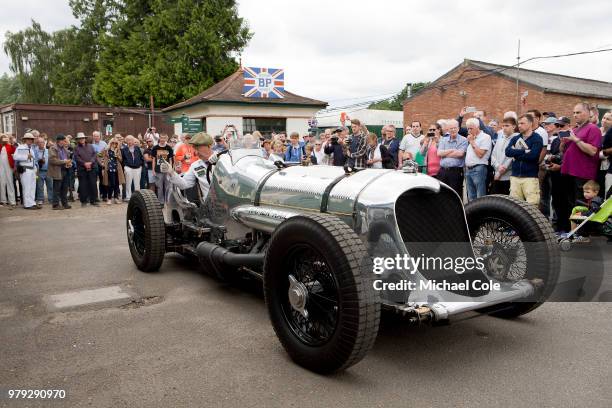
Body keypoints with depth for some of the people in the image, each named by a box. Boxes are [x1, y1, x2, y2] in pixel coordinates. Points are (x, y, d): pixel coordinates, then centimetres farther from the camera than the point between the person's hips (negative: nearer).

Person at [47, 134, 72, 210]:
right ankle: (56, 205, 3)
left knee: (65, 189, 10)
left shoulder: (64, 149, 18)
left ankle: (65, 203, 17)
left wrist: (69, 162, 3)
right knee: (57, 189, -2)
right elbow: (52, 160, -17)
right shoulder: (53, 148, -7)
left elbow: (69, 158, 26)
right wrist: (64, 162, -16)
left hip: (65, 171, 7)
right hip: (58, 172, -7)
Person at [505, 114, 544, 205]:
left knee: (532, 205, -7)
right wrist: (524, 151, -12)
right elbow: (508, 151, -3)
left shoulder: (537, 138, -1)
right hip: (515, 177, 5)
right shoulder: (515, 138, 14)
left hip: (530, 177, -5)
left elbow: (533, 155, -15)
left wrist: (516, 154, -5)